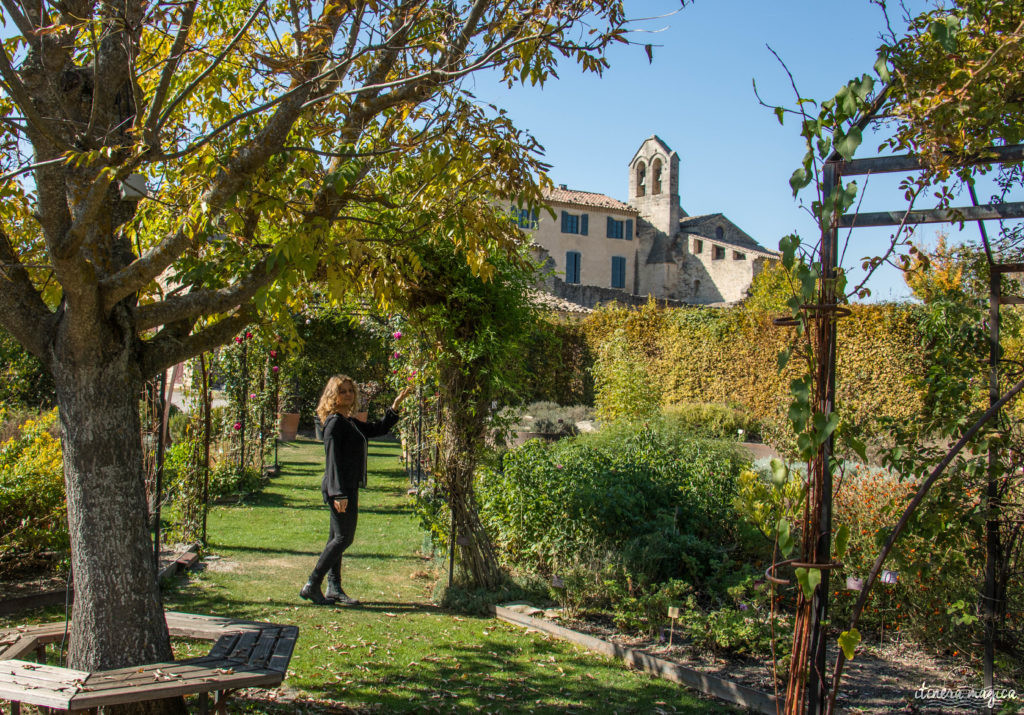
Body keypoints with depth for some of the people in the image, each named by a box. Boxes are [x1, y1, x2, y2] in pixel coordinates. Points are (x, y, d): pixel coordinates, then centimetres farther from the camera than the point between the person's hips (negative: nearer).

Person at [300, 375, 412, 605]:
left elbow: (379, 429, 26)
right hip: (339, 488, -10)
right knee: (343, 537, -8)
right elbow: (332, 459, -18)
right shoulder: (335, 422, -12)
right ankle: (312, 585, -4)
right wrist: (339, 493, -23)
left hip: (347, 488, 10)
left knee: (337, 538, 11)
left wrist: (396, 404, 18)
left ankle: (334, 589, 17)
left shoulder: (350, 422, 17)